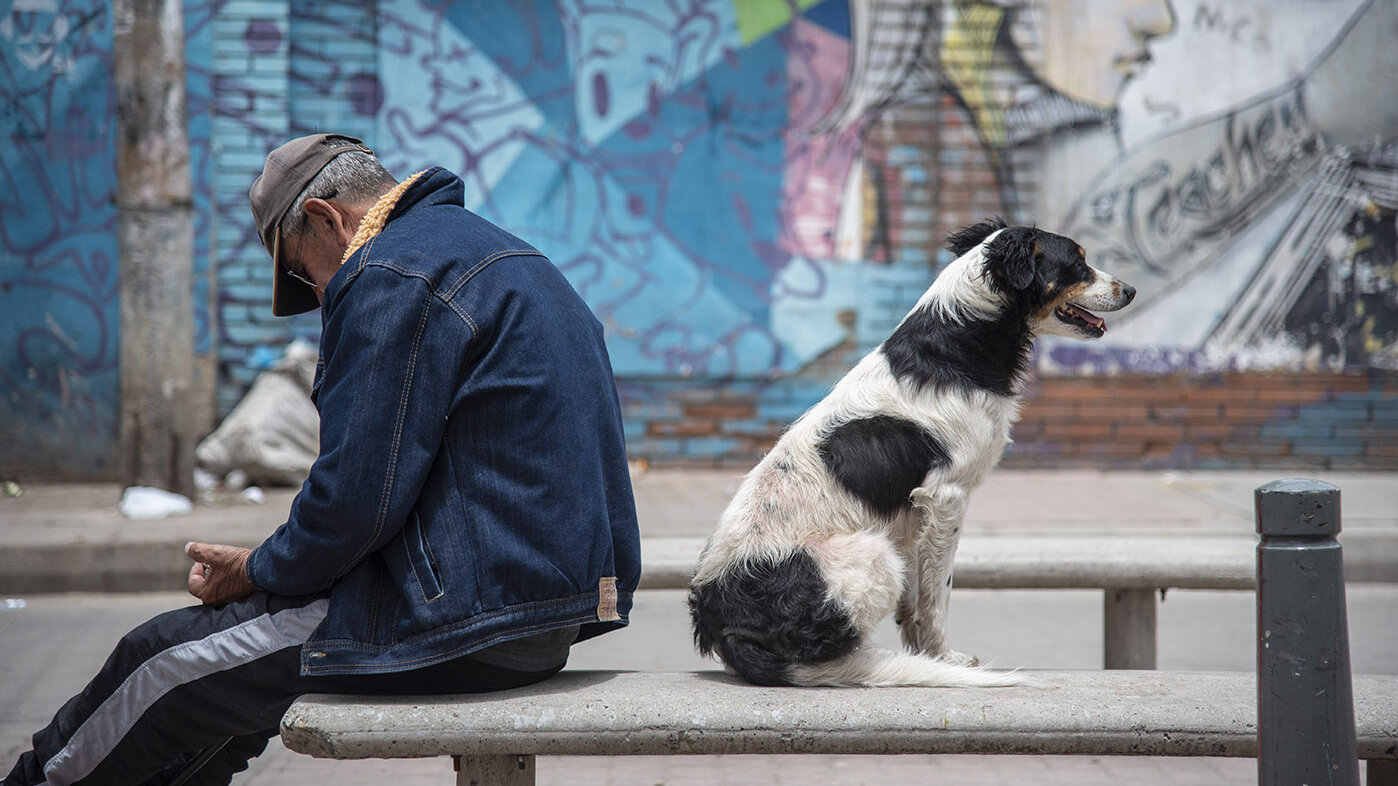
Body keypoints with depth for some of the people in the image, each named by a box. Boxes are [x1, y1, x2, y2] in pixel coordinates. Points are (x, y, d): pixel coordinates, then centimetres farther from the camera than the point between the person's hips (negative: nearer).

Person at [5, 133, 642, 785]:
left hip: (473, 620, -10)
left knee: (166, 661, 4)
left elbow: (356, 501, -18)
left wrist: (253, 572, 0)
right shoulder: (502, 254, 20)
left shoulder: (391, 276, -13)